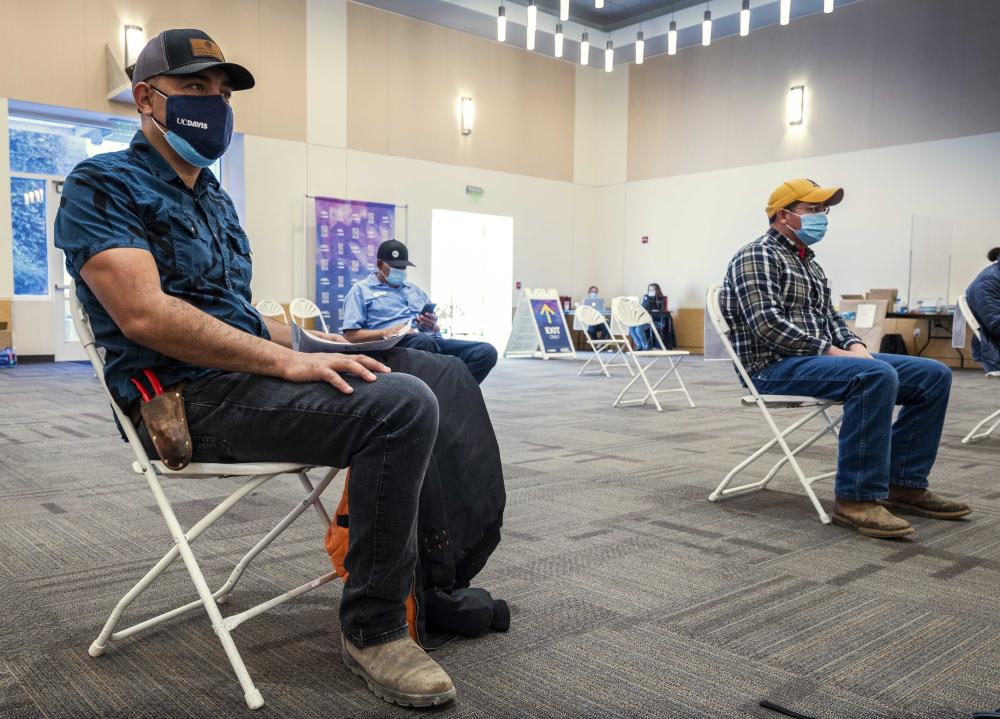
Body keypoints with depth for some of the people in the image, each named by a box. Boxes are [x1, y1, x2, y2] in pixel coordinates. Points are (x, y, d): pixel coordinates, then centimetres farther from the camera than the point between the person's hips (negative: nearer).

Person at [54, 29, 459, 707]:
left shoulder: (213, 197, 23)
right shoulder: (104, 185, -4)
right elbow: (145, 315, -20)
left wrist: (316, 345, 6)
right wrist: (287, 360, -24)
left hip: (251, 372, 9)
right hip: (191, 397, -9)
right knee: (403, 405, -29)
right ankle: (373, 626, -14)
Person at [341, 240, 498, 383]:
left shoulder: (415, 290, 31)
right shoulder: (361, 290, 13)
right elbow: (351, 336, 2)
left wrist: (432, 326, 4)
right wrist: (385, 333, -14)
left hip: (432, 341, 6)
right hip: (397, 344, -6)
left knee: (487, 352, -19)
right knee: (424, 341, -42)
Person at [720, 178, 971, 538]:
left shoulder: (809, 263, 23)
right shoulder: (757, 257, -7)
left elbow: (829, 317, 22)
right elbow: (768, 324, -20)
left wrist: (852, 345, 0)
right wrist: (829, 350, -19)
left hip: (817, 358, 10)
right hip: (777, 366, -10)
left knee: (933, 375, -1)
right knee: (876, 376, -35)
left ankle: (903, 482, 0)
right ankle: (857, 498, -29)